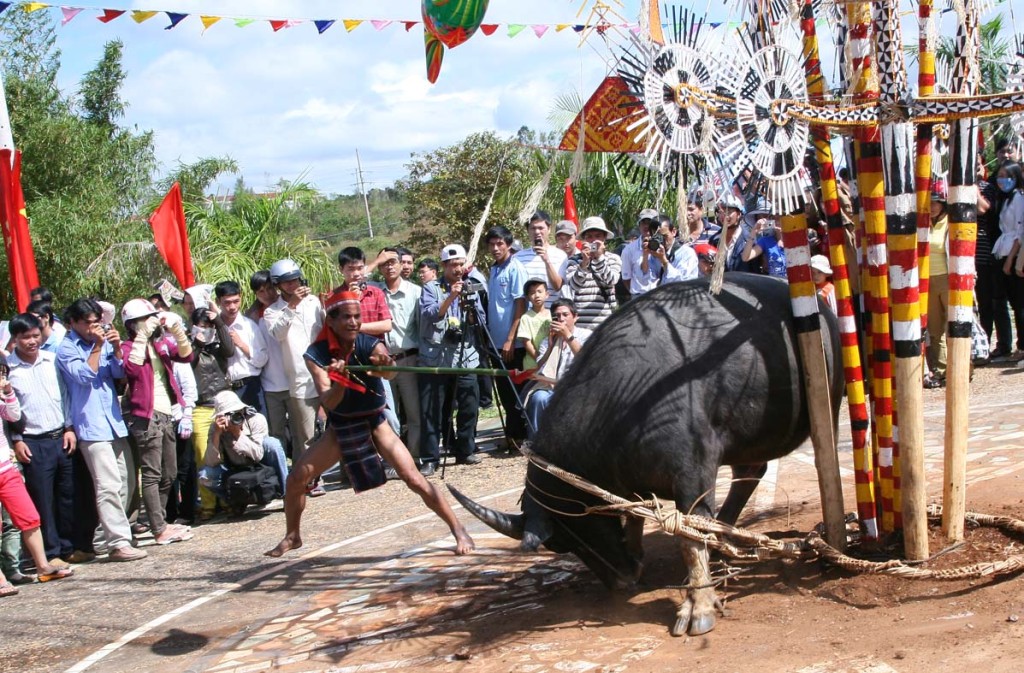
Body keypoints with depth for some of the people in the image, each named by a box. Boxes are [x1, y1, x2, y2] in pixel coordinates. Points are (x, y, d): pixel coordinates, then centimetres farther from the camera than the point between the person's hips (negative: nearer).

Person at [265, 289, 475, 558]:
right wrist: (339, 381, -44)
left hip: (374, 423, -2)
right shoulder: (316, 354, -15)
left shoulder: (370, 345, -19)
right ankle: (292, 536, 22)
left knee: (414, 479, -16)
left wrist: (385, 365, -63)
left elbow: (390, 372, -40)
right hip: (341, 428, 2)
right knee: (296, 478, -3)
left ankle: (459, 531, -4)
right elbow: (328, 402, -24)